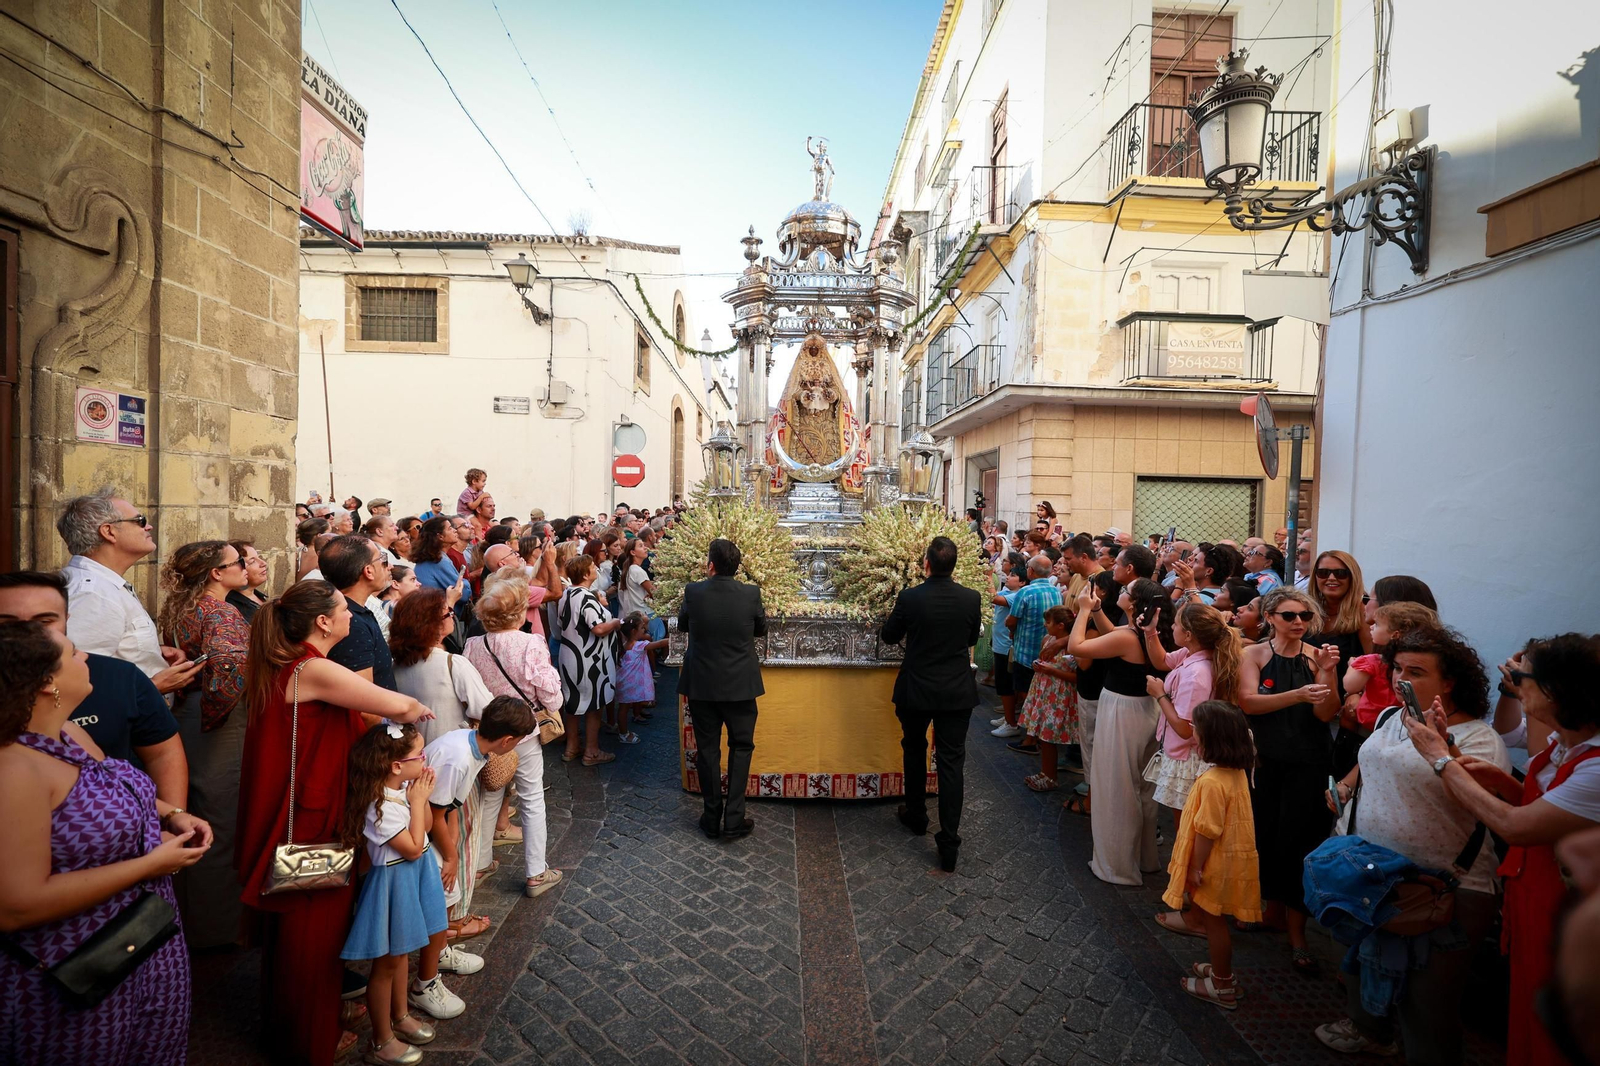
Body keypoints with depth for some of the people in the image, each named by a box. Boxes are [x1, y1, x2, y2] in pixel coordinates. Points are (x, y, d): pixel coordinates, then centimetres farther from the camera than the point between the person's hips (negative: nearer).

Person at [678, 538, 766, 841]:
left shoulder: (693, 592, -12)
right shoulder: (751, 594, -13)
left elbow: (682, 626, 6)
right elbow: (761, 629, 5)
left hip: (701, 684, 1)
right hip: (740, 685, 0)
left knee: (707, 749, 13)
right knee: (741, 748, 13)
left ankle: (711, 818, 22)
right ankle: (733, 820, 14)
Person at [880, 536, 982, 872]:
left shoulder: (909, 598, -15)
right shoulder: (971, 598, -9)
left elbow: (888, 636, 0)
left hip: (916, 691, -1)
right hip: (958, 692, 1)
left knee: (914, 750, 22)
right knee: (951, 762, 5)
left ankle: (916, 816, 38)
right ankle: (949, 844, 4)